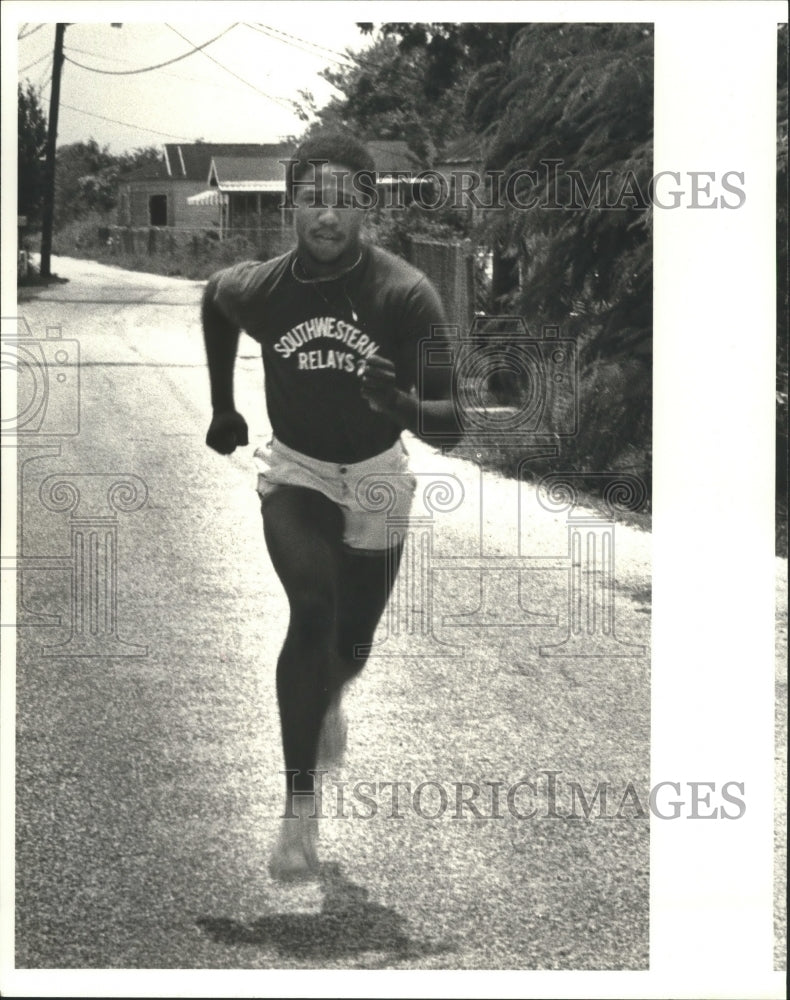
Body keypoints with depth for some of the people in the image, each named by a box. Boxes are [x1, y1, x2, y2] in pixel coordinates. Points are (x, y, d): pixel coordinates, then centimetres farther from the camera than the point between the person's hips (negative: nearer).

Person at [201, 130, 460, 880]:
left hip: (377, 476, 1)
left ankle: (329, 698, 52)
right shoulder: (257, 289, -18)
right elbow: (212, 299, 8)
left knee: (352, 645, 12)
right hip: (295, 470, 0)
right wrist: (222, 408, 13)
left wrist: (405, 406, -47)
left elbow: (449, 418, -25)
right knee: (313, 612, -24)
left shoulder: (406, 295, -25)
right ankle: (299, 804, -18)